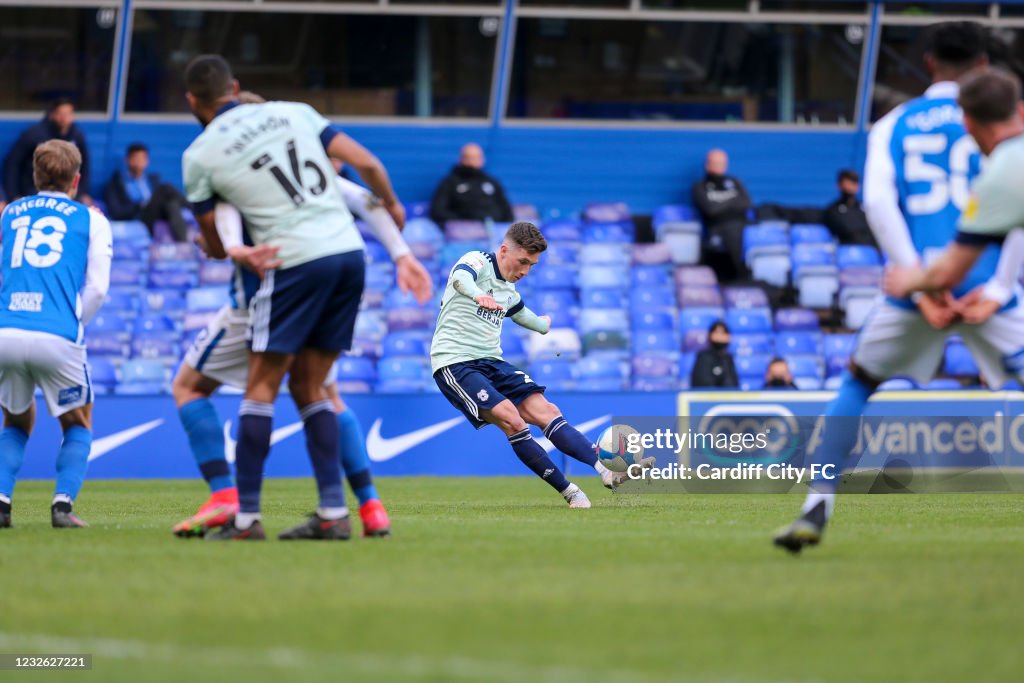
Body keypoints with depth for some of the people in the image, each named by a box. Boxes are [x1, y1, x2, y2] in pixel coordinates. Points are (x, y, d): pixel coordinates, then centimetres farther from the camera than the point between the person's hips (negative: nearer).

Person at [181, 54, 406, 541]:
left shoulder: (199, 154, 4)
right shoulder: (293, 112, 14)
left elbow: (213, 244, 9)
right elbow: (366, 163, 12)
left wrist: (236, 253, 30)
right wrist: (391, 206, 28)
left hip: (296, 263, -5)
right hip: (348, 251, 5)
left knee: (261, 389, 2)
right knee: (308, 389, 13)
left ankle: (246, 518, -2)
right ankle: (333, 514, 6)